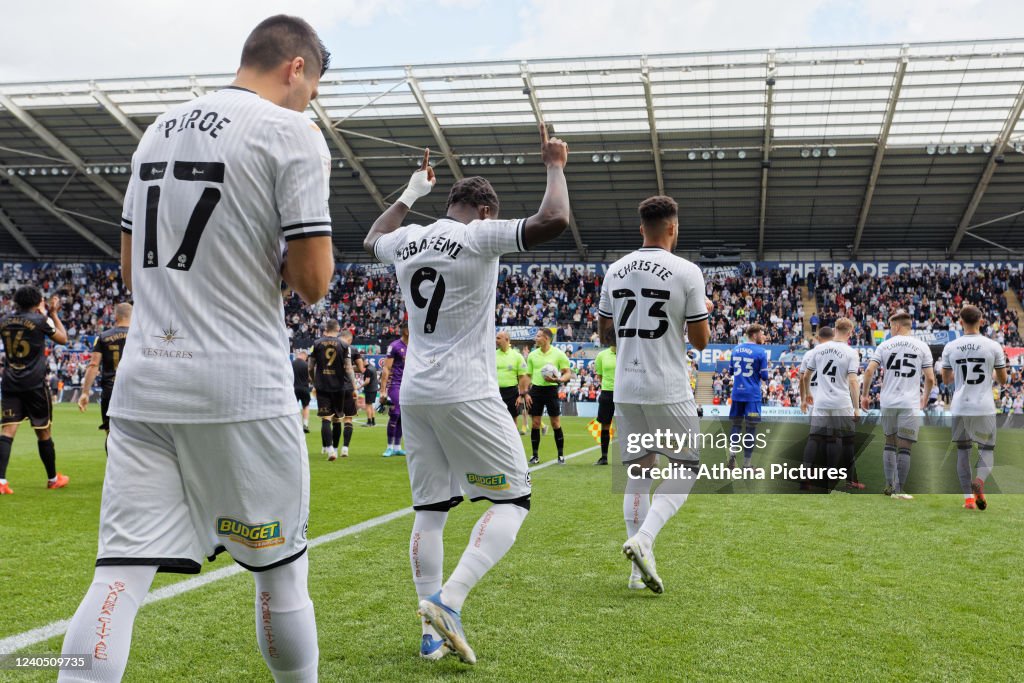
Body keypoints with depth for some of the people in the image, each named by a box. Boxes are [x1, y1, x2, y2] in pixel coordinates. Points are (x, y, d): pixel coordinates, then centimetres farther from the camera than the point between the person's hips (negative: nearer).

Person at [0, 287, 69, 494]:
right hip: (35, 384, -4)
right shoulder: (40, 320, -7)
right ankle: (53, 479, 22)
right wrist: (54, 313, 15)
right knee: (43, 433, 8)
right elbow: (63, 338, 7)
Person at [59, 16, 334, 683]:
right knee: (281, 570, 10)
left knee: (119, 573, 3)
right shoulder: (293, 133, -4)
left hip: (143, 383, 6)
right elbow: (313, 282, -9)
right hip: (242, 387, -5)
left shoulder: (161, 127, 17)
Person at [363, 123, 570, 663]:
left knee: (430, 509, 13)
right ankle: (448, 600, -13)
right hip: (465, 394, -7)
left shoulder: (408, 240, 10)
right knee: (512, 499, 3)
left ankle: (431, 629, 13)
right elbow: (553, 220, -18)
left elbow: (372, 240, 35)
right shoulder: (479, 237, -9)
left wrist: (410, 193, 42)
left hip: (414, 394, 7)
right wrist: (555, 167, -1)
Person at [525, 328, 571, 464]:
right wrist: (526, 393, 3)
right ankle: (535, 455, 11)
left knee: (556, 423, 0)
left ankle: (561, 455, 11)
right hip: (536, 390, 3)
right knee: (535, 423, 2)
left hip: (551, 390, -3)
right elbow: (528, 376, 12)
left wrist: (559, 380, -22)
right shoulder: (532, 355, 7)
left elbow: (568, 373, -2)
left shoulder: (558, 354, -4)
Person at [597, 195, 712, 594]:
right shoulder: (686, 272, -8)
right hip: (669, 390, -5)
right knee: (686, 469, 9)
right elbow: (700, 341, -3)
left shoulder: (615, 271, 7)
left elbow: (606, 336, 13)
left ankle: (639, 570, 11)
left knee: (638, 473, 12)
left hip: (625, 389, 5)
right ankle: (642, 539, -11)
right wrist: (705, 312, 16)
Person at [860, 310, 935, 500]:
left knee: (890, 443, 16)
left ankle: (890, 485, 18)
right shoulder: (922, 347, 3)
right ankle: (898, 490, 1)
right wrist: (925, 397, 18)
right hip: (910, 404, -2)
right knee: (904, 448, 1)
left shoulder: (884, 345, 5)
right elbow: (930, 379, 0)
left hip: (888, 402, 2)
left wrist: (865, 394, 8)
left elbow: (869, 371, -3)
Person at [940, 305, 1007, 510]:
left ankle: (968, 497, 9)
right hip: (985, 408, -1)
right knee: (987, 449, 11)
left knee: (963, 450, 12)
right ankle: (979, 480, -18)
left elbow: (945, 380, 11)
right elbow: (1002, 380, 5)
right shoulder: (993, 346, -3)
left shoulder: (950, 347, 1)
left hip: (960, 408, 1)